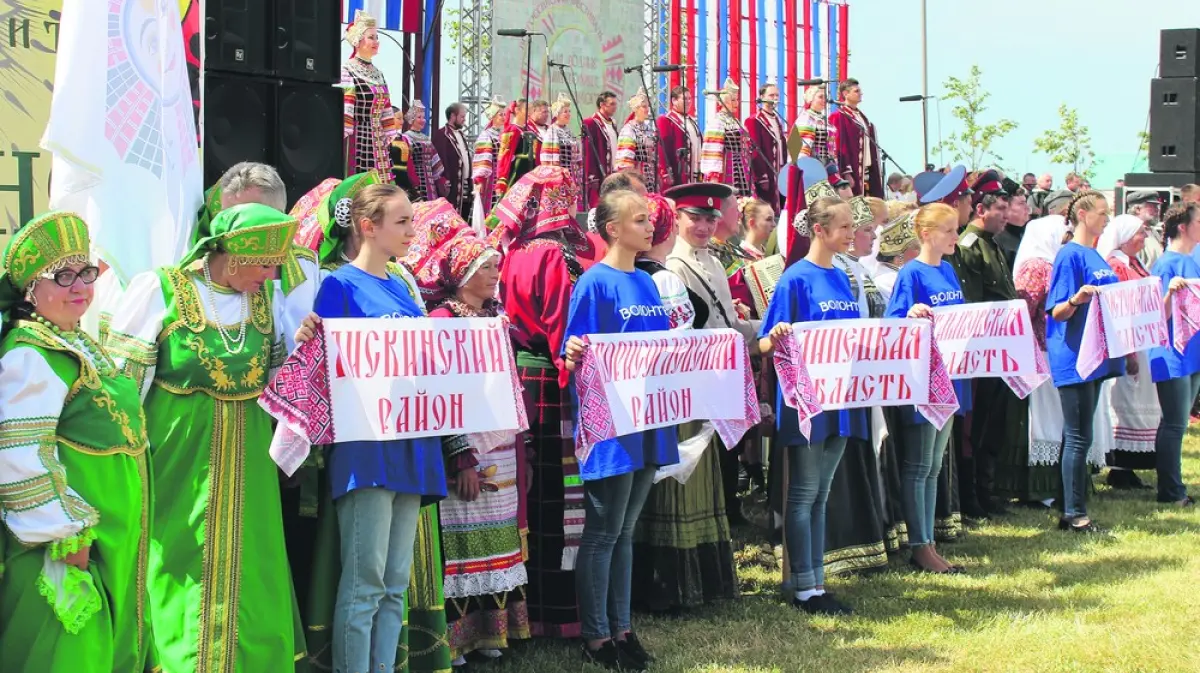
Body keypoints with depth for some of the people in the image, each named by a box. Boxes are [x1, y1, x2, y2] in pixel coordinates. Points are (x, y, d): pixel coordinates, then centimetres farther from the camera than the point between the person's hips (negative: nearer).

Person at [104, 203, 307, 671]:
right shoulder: (159, 291, -9)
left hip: (245, 468, 4)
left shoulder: (269, 295, 4)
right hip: (177, 463, -4)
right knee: (179, 576, -1)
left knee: (248, 580, 6)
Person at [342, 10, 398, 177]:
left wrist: (392, 139, 14)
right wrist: (344, 142, -19)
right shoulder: (346, 71, -7)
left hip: (377, 142, 8)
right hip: (357, 140, -8)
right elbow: (343, 111, -14)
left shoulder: (378, 74, 16)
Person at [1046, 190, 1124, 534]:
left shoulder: (1096, 256, 15)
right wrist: (1076, 299, -34)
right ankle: (1074, 514, -2)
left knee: (1079, 436, 11)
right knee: (1078, 437, -7)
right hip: (1074, 357, -9)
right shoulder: (1070, 255, -12)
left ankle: (1071, 510, 16)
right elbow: (1057, 313, -16)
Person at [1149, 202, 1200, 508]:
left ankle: (1173, 487, 19)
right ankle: (1171, 491, 3)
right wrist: (1171, 291, -34)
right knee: (1174, 424, -4)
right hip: (1173, 355, -9)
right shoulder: (1167, 264, -13)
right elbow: (1161, 314, -17)